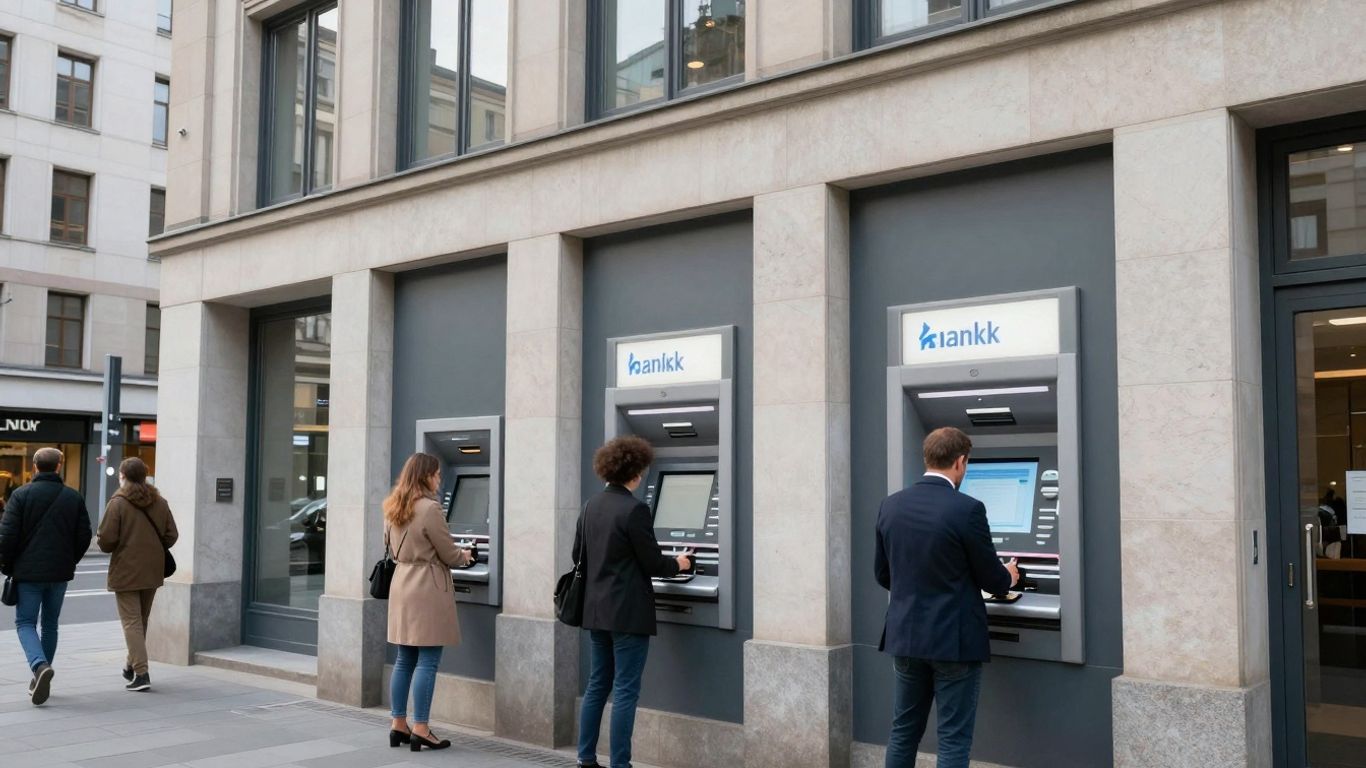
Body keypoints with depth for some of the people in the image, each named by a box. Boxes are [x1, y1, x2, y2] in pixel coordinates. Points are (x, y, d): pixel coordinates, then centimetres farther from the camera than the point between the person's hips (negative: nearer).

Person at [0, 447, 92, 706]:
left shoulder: (21, 495, -6)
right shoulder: (74, 498, 2)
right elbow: (84, 536, 3)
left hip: (28, 571, -3)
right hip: (60, 573, 3)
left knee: (26, 622, 4)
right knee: (50, 624, 15)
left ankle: (40, 665, -21)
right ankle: (40, 681, 20)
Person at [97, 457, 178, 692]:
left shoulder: (118, 503, -11)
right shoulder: (160, 502, 3)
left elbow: (106, 540, -16)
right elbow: (171, 536, 3)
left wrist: (100, 542, 7)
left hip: (126, 572, -5)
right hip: (153, 572, 5)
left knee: (132, 622, -2)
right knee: (142, 620, 19)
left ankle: (141, 673, -8)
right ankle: (133, 665, 31)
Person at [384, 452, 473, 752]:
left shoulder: (393, 508, 9)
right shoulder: (430, 508, -16)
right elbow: (449, 555, -11)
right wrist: (465, 557, 10)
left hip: (402, 585, 8)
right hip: (427, 588, -8)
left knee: (404, 660, 13)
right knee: (427, 662, -3)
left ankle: (398, 725, 17)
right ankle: (420, 730, 0)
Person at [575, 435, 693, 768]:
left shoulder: (591, 506, 7)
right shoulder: (634, 509, -17)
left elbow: (579, 554, 15)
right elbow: (652, 563, -13)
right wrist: (678, 564, 7)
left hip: (596, 609, 8)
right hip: (628, 612, -8)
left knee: (597, 685, 15)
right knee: (625, 691, -1)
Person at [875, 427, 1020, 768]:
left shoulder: (891, 505, 1)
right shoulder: (967, 509, -15)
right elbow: (991, 579, -6)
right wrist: (1008, 577, 17)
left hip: (905, 636, 5)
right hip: (954, 640, -5)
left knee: (904, 732, 15)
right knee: (953, 739, 4)